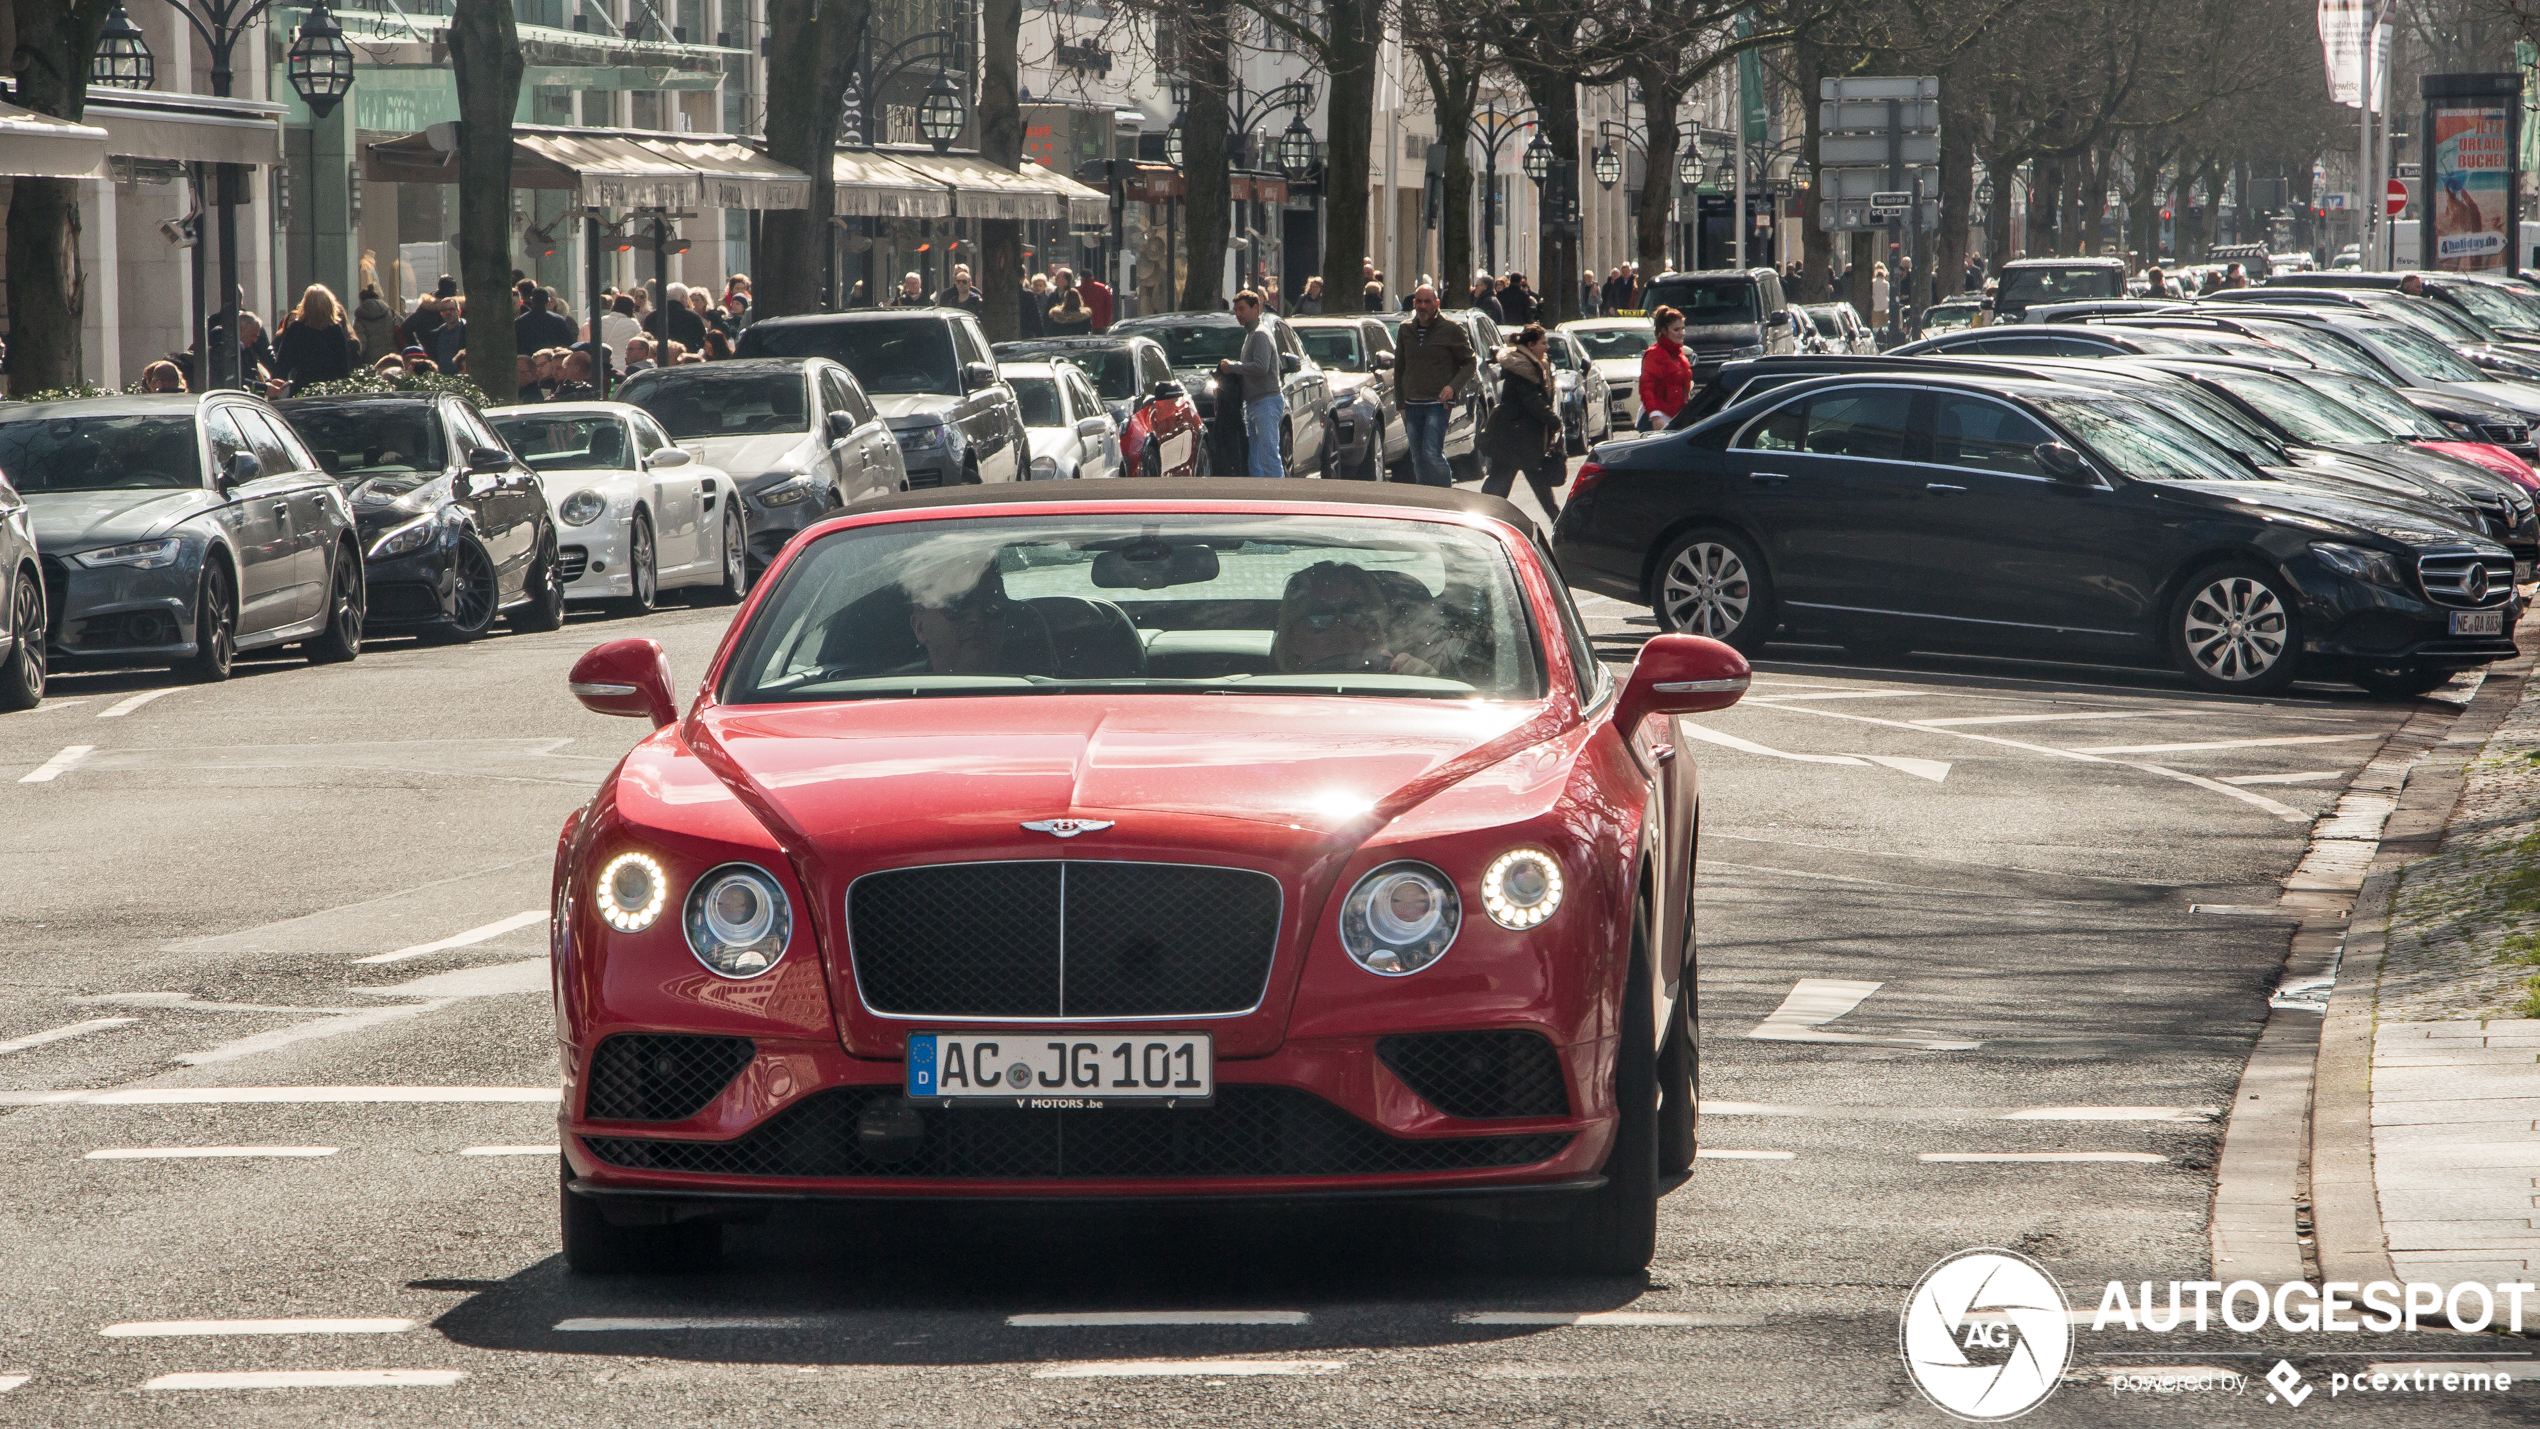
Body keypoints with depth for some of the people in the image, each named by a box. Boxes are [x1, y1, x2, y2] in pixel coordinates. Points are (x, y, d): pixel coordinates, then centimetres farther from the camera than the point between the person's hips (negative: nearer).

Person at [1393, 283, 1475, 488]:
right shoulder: (1406, 330, 11)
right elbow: (1399, 369, 18)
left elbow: (1470, 364, 1)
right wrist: (1401, 405, 12)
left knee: (1431, 454, -18)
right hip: (1412, 405, 5)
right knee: (1418, 460, 5)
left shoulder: (1452, 329, -3)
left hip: (1439, 403, -5)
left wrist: (1453, 387, -16)